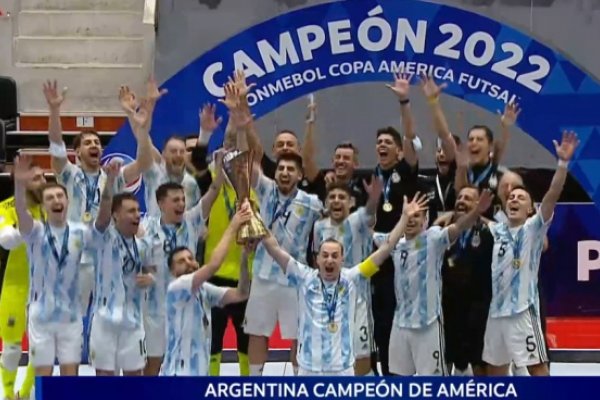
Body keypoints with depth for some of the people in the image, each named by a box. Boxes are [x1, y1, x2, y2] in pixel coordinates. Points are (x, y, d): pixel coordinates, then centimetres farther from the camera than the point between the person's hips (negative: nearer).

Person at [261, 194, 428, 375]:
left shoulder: (351, 279, -1)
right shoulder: (305, 278, -2)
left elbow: (384, 249, -2)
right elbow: (275, 249, -6)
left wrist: (405, 217, -5)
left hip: (343, 369, 0)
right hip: (309, 369, 0)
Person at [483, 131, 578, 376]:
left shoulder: (534, 228, -2)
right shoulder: (494, 231, 12)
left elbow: (552, 195, -15)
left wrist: (563, 162, -28)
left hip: (522, 308, -6)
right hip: (496, 309, 6)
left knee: (537, 366, -5)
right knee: (495, 367, 14)